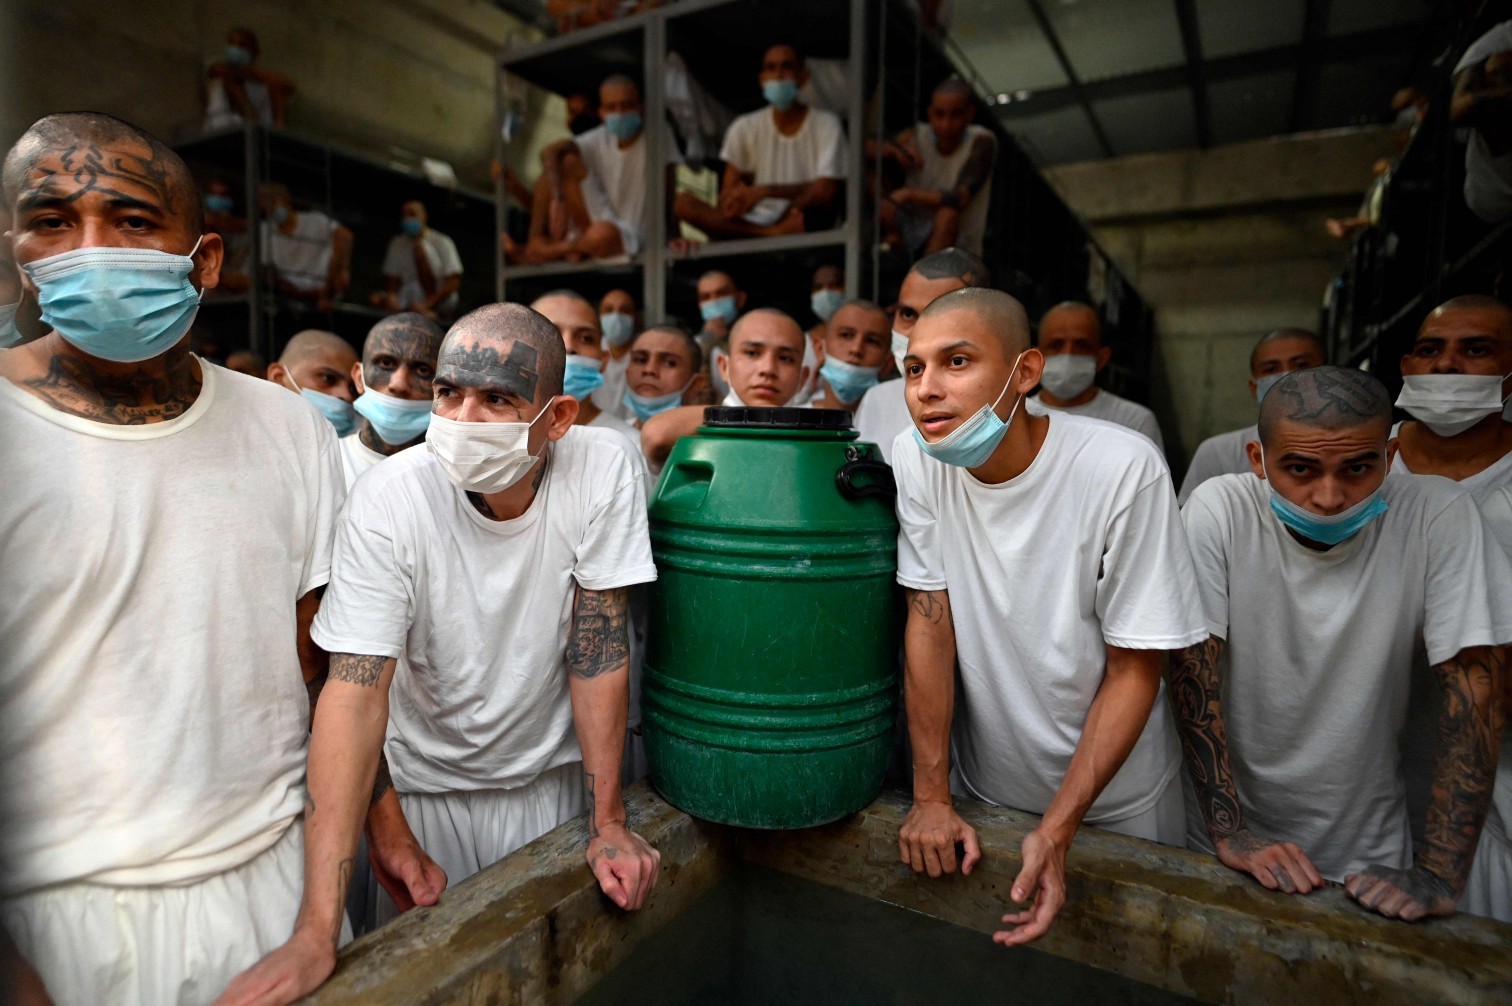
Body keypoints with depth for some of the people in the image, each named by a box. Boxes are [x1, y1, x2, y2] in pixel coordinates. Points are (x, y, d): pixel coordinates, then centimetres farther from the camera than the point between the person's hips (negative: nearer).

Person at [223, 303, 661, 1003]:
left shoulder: (600, 469, -20)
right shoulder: (388, 499, -23)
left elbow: (598, 651, -16)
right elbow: (356, 692, -27)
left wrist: (608, 824, -14)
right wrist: (316, 930, -31)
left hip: (555, 778, 1)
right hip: (427, 789, -1)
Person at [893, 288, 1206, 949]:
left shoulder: (1124, 469, -24)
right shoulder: (916, 458, -16)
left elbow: (1134, 670, -17)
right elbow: (930, 621, -12)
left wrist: (1056, 832, -20)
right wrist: (931, 798, -10)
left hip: (1114, 801, -1)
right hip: (980, 792, 2)